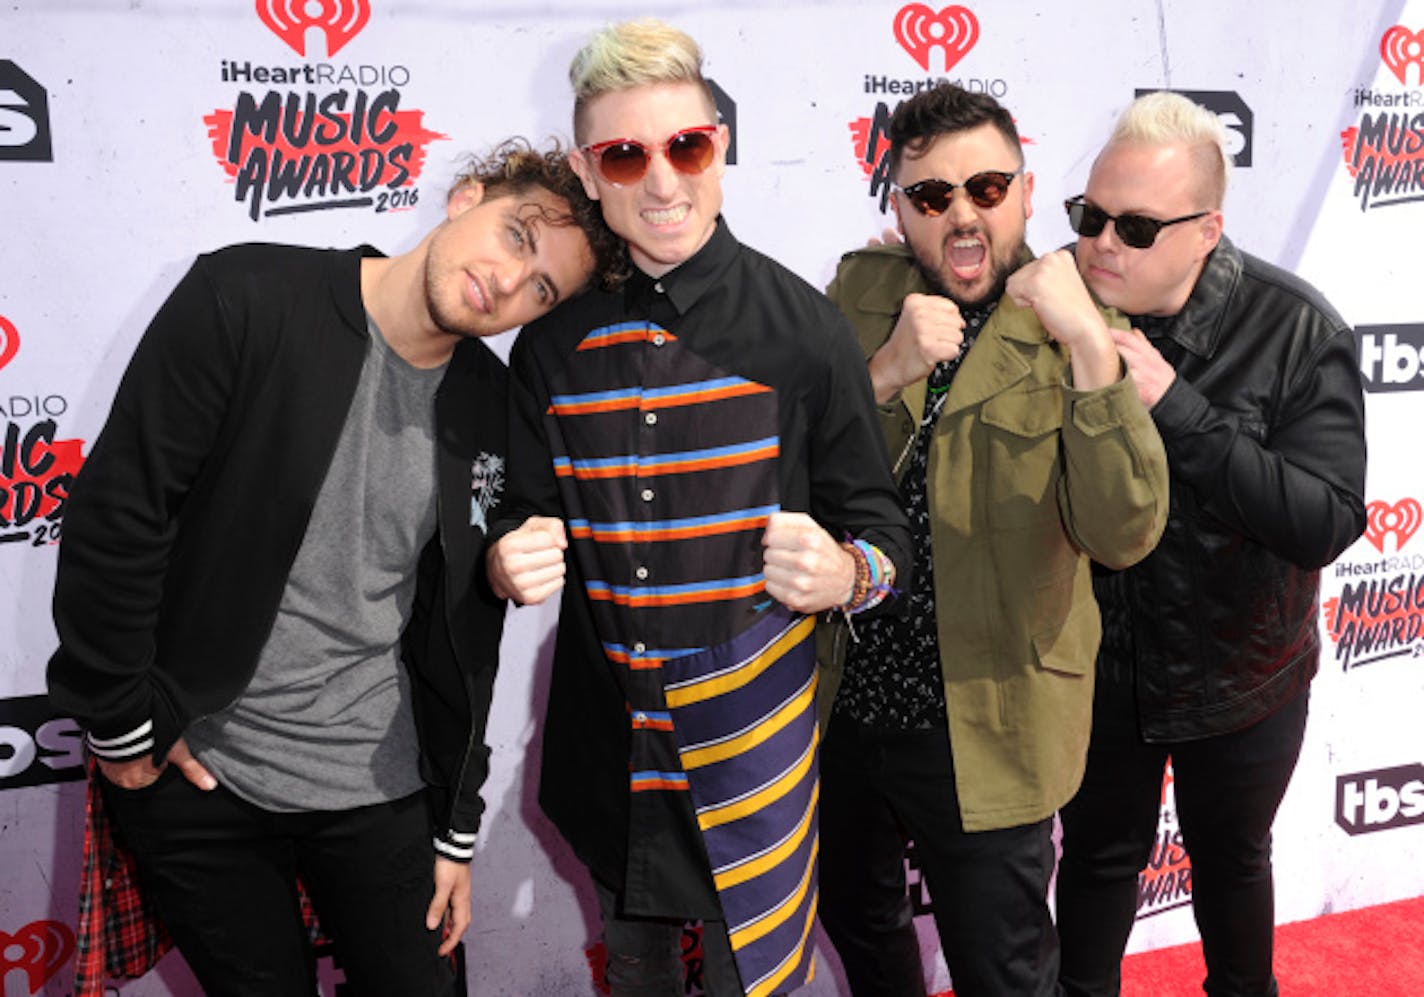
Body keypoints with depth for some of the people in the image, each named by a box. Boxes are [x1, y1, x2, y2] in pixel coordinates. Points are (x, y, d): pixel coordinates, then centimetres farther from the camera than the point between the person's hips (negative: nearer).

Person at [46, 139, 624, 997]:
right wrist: (120, 724, -8)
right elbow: (116, 515, -12)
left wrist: (457, 831, 7)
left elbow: (462, 639, 4)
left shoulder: (492, 410, -2)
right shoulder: (246, 299, -15)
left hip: (379, 787, 3)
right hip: (193, 777, -2)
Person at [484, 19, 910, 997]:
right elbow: (528, 519, 10)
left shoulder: (804, 329, -8)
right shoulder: (553, 343, 1)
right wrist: (515, 564, -12)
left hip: (753, 739, -3)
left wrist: (844, 573, -25)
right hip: (605, 735, 3)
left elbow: (879, 529, -3)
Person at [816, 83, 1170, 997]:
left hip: (986, 732, -3)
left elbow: (1124, 534, -24)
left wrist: (1090, 345, -33)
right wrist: (883, 375, -23)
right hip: (844, 706, 4)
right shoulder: (858, 290, -2)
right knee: (857, 921, 26)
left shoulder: (1071, 333, -12)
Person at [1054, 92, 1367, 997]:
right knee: (1101, 856, 20)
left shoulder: (1295, 332, -21)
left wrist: (1173, 407, -35)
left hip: (1235, 684, 0)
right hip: (1094, 673, 1)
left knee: (1231, 859, 24)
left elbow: (1325, 522, -29)